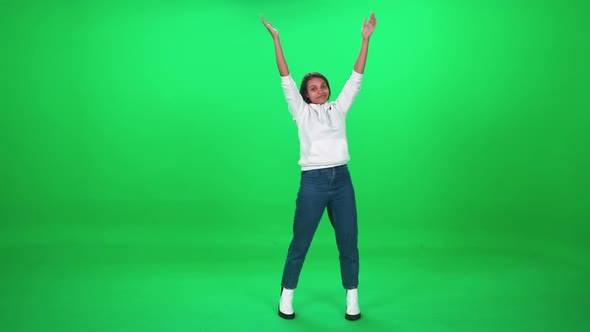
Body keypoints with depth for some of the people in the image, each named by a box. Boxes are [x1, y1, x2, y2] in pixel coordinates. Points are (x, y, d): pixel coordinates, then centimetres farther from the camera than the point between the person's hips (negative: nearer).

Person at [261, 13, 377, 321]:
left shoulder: (338, 109, 12)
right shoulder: (301, 111, 5)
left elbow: (356, 78, 9)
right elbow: (286, 79, 0)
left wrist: (365, 39, 5)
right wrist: (276, 39, -4)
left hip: (342, 179, 3)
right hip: (313, 181, -3)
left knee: (348, 242, 7)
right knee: (299, 243, 6)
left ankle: (352, 298, 22)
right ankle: (286, 296, 24)